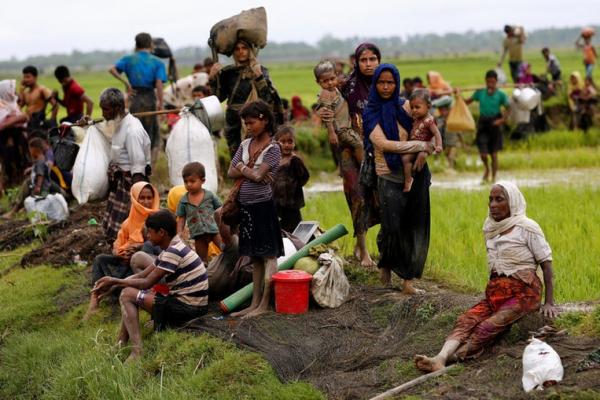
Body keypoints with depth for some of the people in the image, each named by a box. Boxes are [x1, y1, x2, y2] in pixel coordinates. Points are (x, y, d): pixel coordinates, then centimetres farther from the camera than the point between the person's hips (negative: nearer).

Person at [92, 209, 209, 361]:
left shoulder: (173, 252, -18)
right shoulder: (170, 250, 14)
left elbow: (147, 283, -16)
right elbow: (142, 276, 14)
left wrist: (115, 281, -7)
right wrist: (112, 286, 4)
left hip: (188, 308, -10)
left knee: (127, 295, -8)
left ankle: (137, 352, -20)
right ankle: (122, 343, 12)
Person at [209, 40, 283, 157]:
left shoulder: (260, 71, -1)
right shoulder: (228, 72, 8)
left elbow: (267, 98, -12)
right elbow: (219, 97, 6)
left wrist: (259, 77, -24)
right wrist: (213, 78, -6)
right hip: (234, 126, 3)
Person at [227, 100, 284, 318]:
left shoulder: (272, 149, -10)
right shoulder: (245, 145, 10)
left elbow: (258, 174, -20)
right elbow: (231, 173, 5)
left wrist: (242, 168, -3)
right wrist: (251, 172, -9)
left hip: (263, 206, -7)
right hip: (246, 206, 7)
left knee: (268, 255, -3)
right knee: (255, 257, 12)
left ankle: (264, 305, -3)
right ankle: (254, 303, 16)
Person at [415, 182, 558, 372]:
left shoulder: (526, 228, -5)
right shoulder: (490, 228, 14)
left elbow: (546, 263, -6)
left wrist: (549, 302, -10)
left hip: (522, 294, -4)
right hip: (495, 293, 4)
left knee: (490, 326, -30)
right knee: (465, 320, -25)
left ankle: (456, 356, -47)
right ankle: (440, 358, -47)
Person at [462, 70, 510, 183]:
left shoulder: (500, 95, -4)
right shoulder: (480, 93, 1)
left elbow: (507, 109, 2)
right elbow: (468, 101, 11)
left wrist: (502, 120, -10)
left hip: (494, 123, -1)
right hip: (482, 123, 1)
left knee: (493, 153, 5)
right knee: (483, 153, -6)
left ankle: (493, 177, 19)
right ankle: (487, 169, 27)